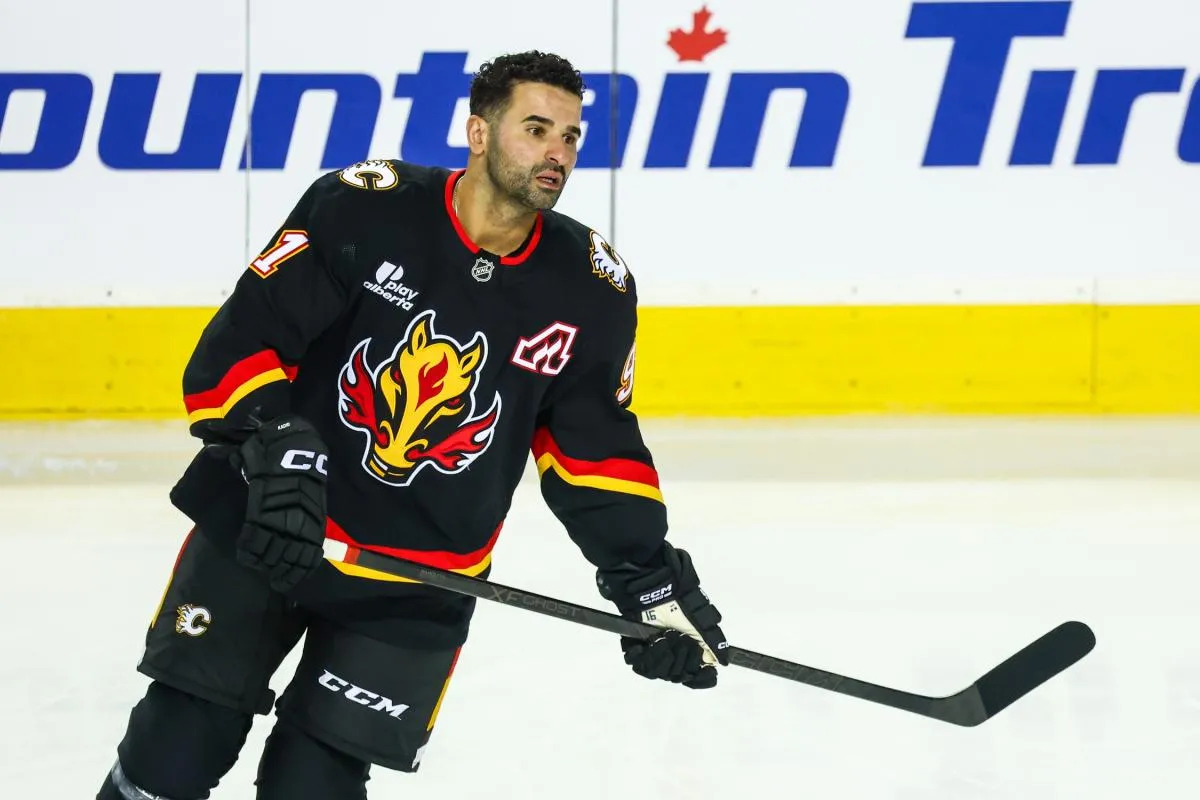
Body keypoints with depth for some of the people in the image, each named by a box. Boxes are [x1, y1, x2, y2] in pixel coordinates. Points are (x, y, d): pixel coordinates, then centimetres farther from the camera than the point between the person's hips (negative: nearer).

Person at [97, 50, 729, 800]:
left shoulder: (590, 288, -6)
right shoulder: (361, 209, -16)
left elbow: (596, 449, 3)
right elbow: (240, 340, -14)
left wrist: (652, 580, -3)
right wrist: (275, 449, -28)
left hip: (415, 585, 1)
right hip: (259, 528, -1)